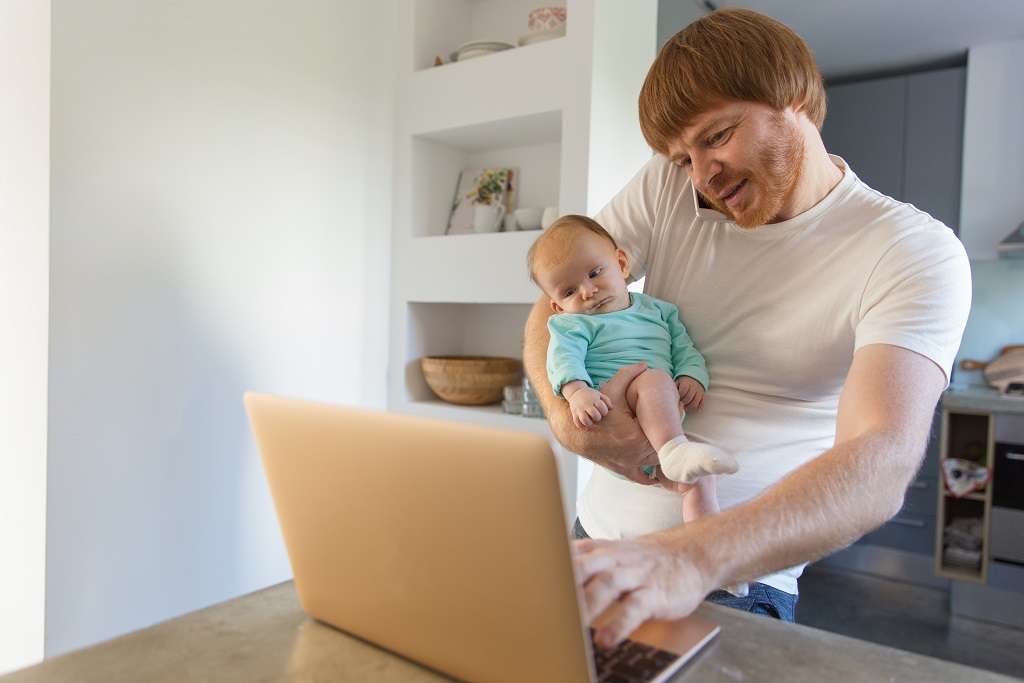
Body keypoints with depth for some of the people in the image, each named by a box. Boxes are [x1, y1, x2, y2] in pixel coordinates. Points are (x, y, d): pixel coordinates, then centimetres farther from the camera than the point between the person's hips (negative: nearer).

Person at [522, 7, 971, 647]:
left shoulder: (917, 253, -12)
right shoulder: (666, 188, 1)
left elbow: (882, 465, -25)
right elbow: (552, 310, 2)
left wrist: (694, 557, -42)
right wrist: (566, 414, -19)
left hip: (737, 579, -3)